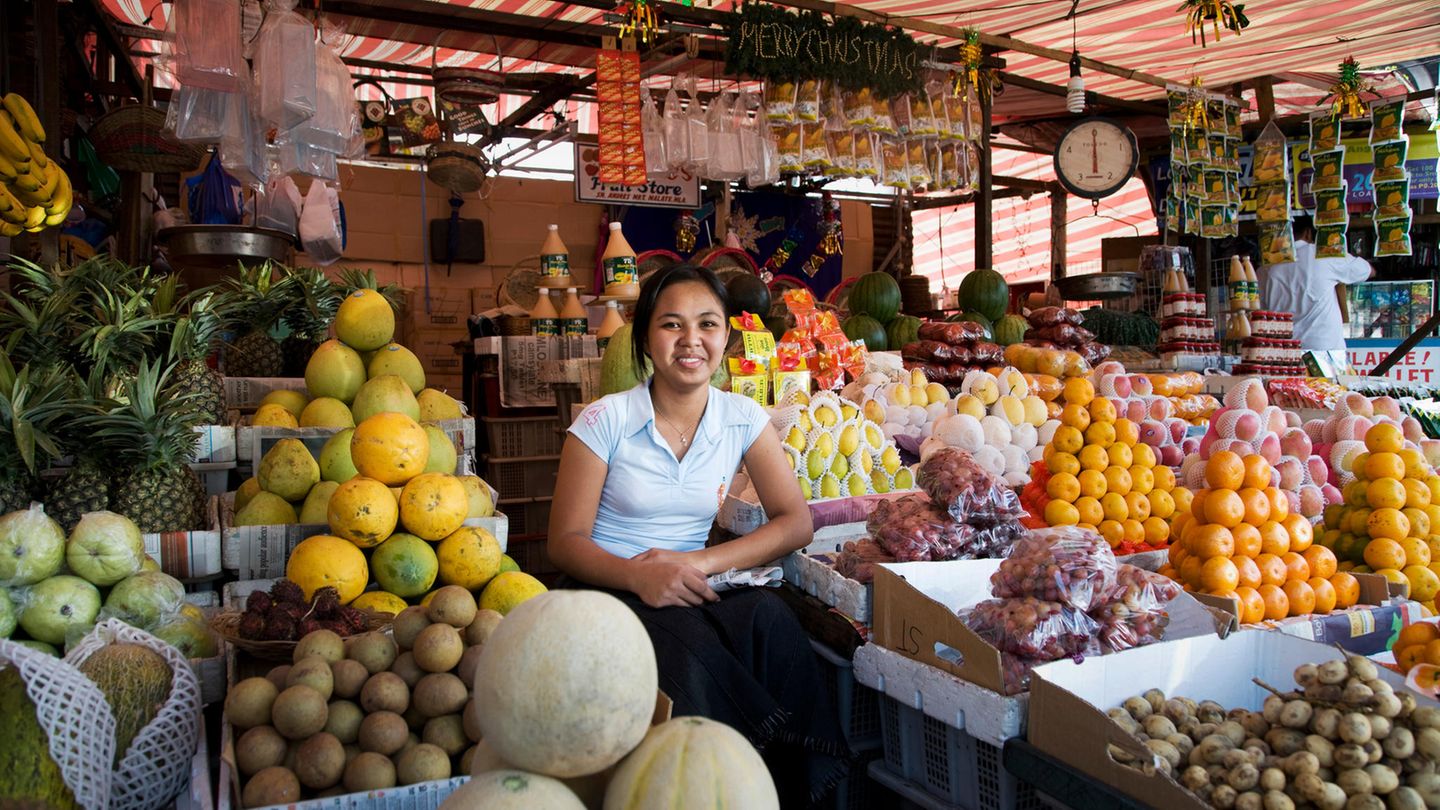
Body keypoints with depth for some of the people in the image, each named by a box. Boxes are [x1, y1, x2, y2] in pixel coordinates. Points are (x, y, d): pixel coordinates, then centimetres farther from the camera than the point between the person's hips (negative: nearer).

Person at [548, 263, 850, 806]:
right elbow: (566, 541, -6)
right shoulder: (605, 421, -6)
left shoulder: (743, 419, 3)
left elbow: (796, 522, -3)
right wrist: (638, 575, -27)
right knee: (689, 640, -35)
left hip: (695, 591, 3)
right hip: (610, 592, -2)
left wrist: (700, 563, -18)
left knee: (767, 617, -30)